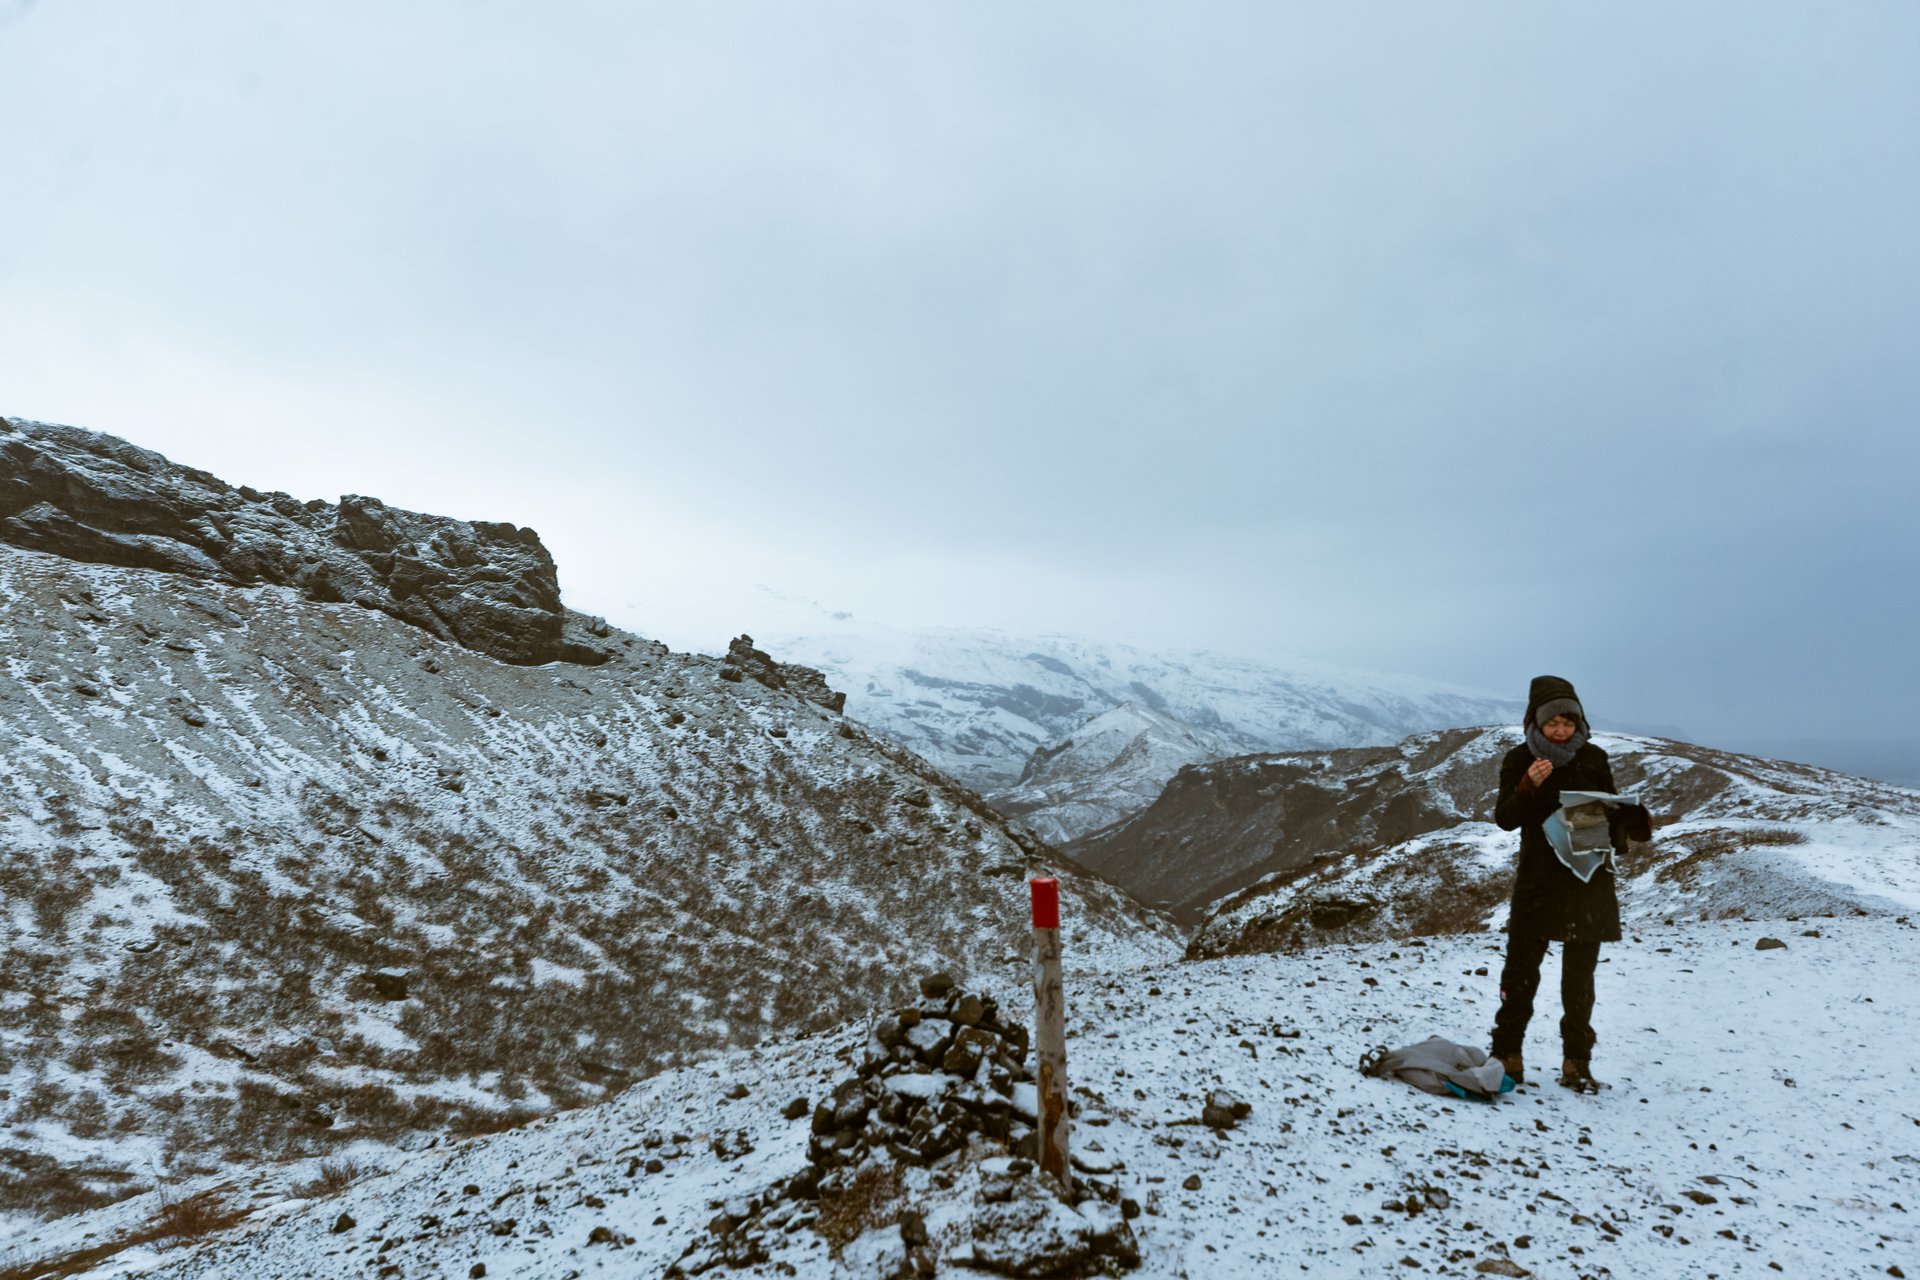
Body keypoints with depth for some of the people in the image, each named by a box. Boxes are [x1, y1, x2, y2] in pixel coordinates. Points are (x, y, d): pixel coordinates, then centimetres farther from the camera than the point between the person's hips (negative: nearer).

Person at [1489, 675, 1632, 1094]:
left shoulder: (1594, 758, 1)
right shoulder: (1520, 760, -4)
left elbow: (1612, 812, 10)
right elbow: (1504, 819, -9)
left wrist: (1617, 836, -12)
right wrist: (1529, 787, -25)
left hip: (1589, 881, 1)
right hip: (1538, 881, -1)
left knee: (1579, 978, 9)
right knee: (1520, 971, 3)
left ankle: (1576, 1063, 19)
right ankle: (1507, 1054, 14)